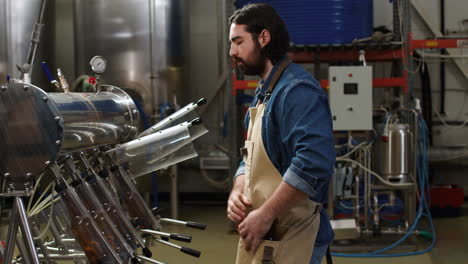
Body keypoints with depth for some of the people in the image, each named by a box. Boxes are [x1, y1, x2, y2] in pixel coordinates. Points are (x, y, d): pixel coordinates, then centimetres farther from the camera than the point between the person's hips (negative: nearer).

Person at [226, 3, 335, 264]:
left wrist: (266, 215, -24)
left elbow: (314, 162, -28)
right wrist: (238, 191, 0)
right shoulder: (263, 93, 16)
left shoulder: (297, 89, -16)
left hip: (289, 241, -9)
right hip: (262, 237, 9)